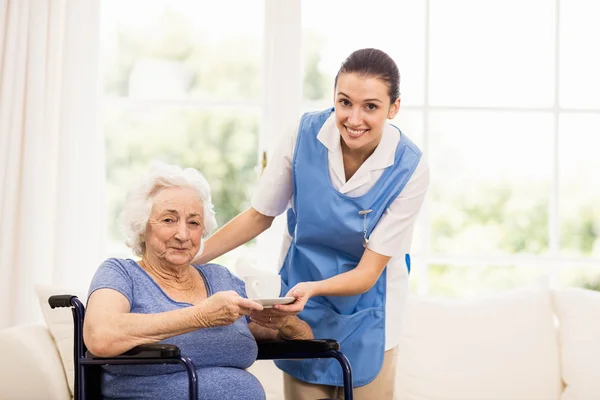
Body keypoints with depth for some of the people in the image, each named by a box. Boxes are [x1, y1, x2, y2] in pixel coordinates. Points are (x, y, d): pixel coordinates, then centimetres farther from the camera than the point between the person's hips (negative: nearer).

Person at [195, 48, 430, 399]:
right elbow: (259, 216, -3)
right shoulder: (305, 134, -17)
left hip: (365, 308, -1)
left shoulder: (410, 169, -22)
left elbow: (367, 273, -20)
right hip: (301, 296, 2)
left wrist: (311, 288, -38)